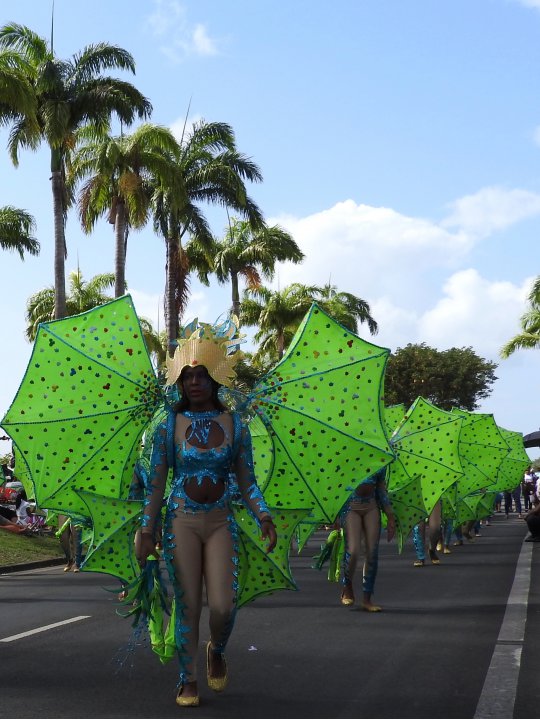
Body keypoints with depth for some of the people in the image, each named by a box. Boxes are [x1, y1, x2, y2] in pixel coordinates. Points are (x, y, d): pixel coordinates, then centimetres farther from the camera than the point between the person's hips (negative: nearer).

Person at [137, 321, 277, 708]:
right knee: (188, 604, 0)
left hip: (220, 522, 0)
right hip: (181, 521, 0)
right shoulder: (168, 426, 0)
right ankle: (188, 680, 17)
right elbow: (156, 484, 3)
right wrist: (147, 531, -1)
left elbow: (247, 482, 5)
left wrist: (264, 517, -8)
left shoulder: (234, 425, 2)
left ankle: (217, 651, 27)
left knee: (223, 605, -7)